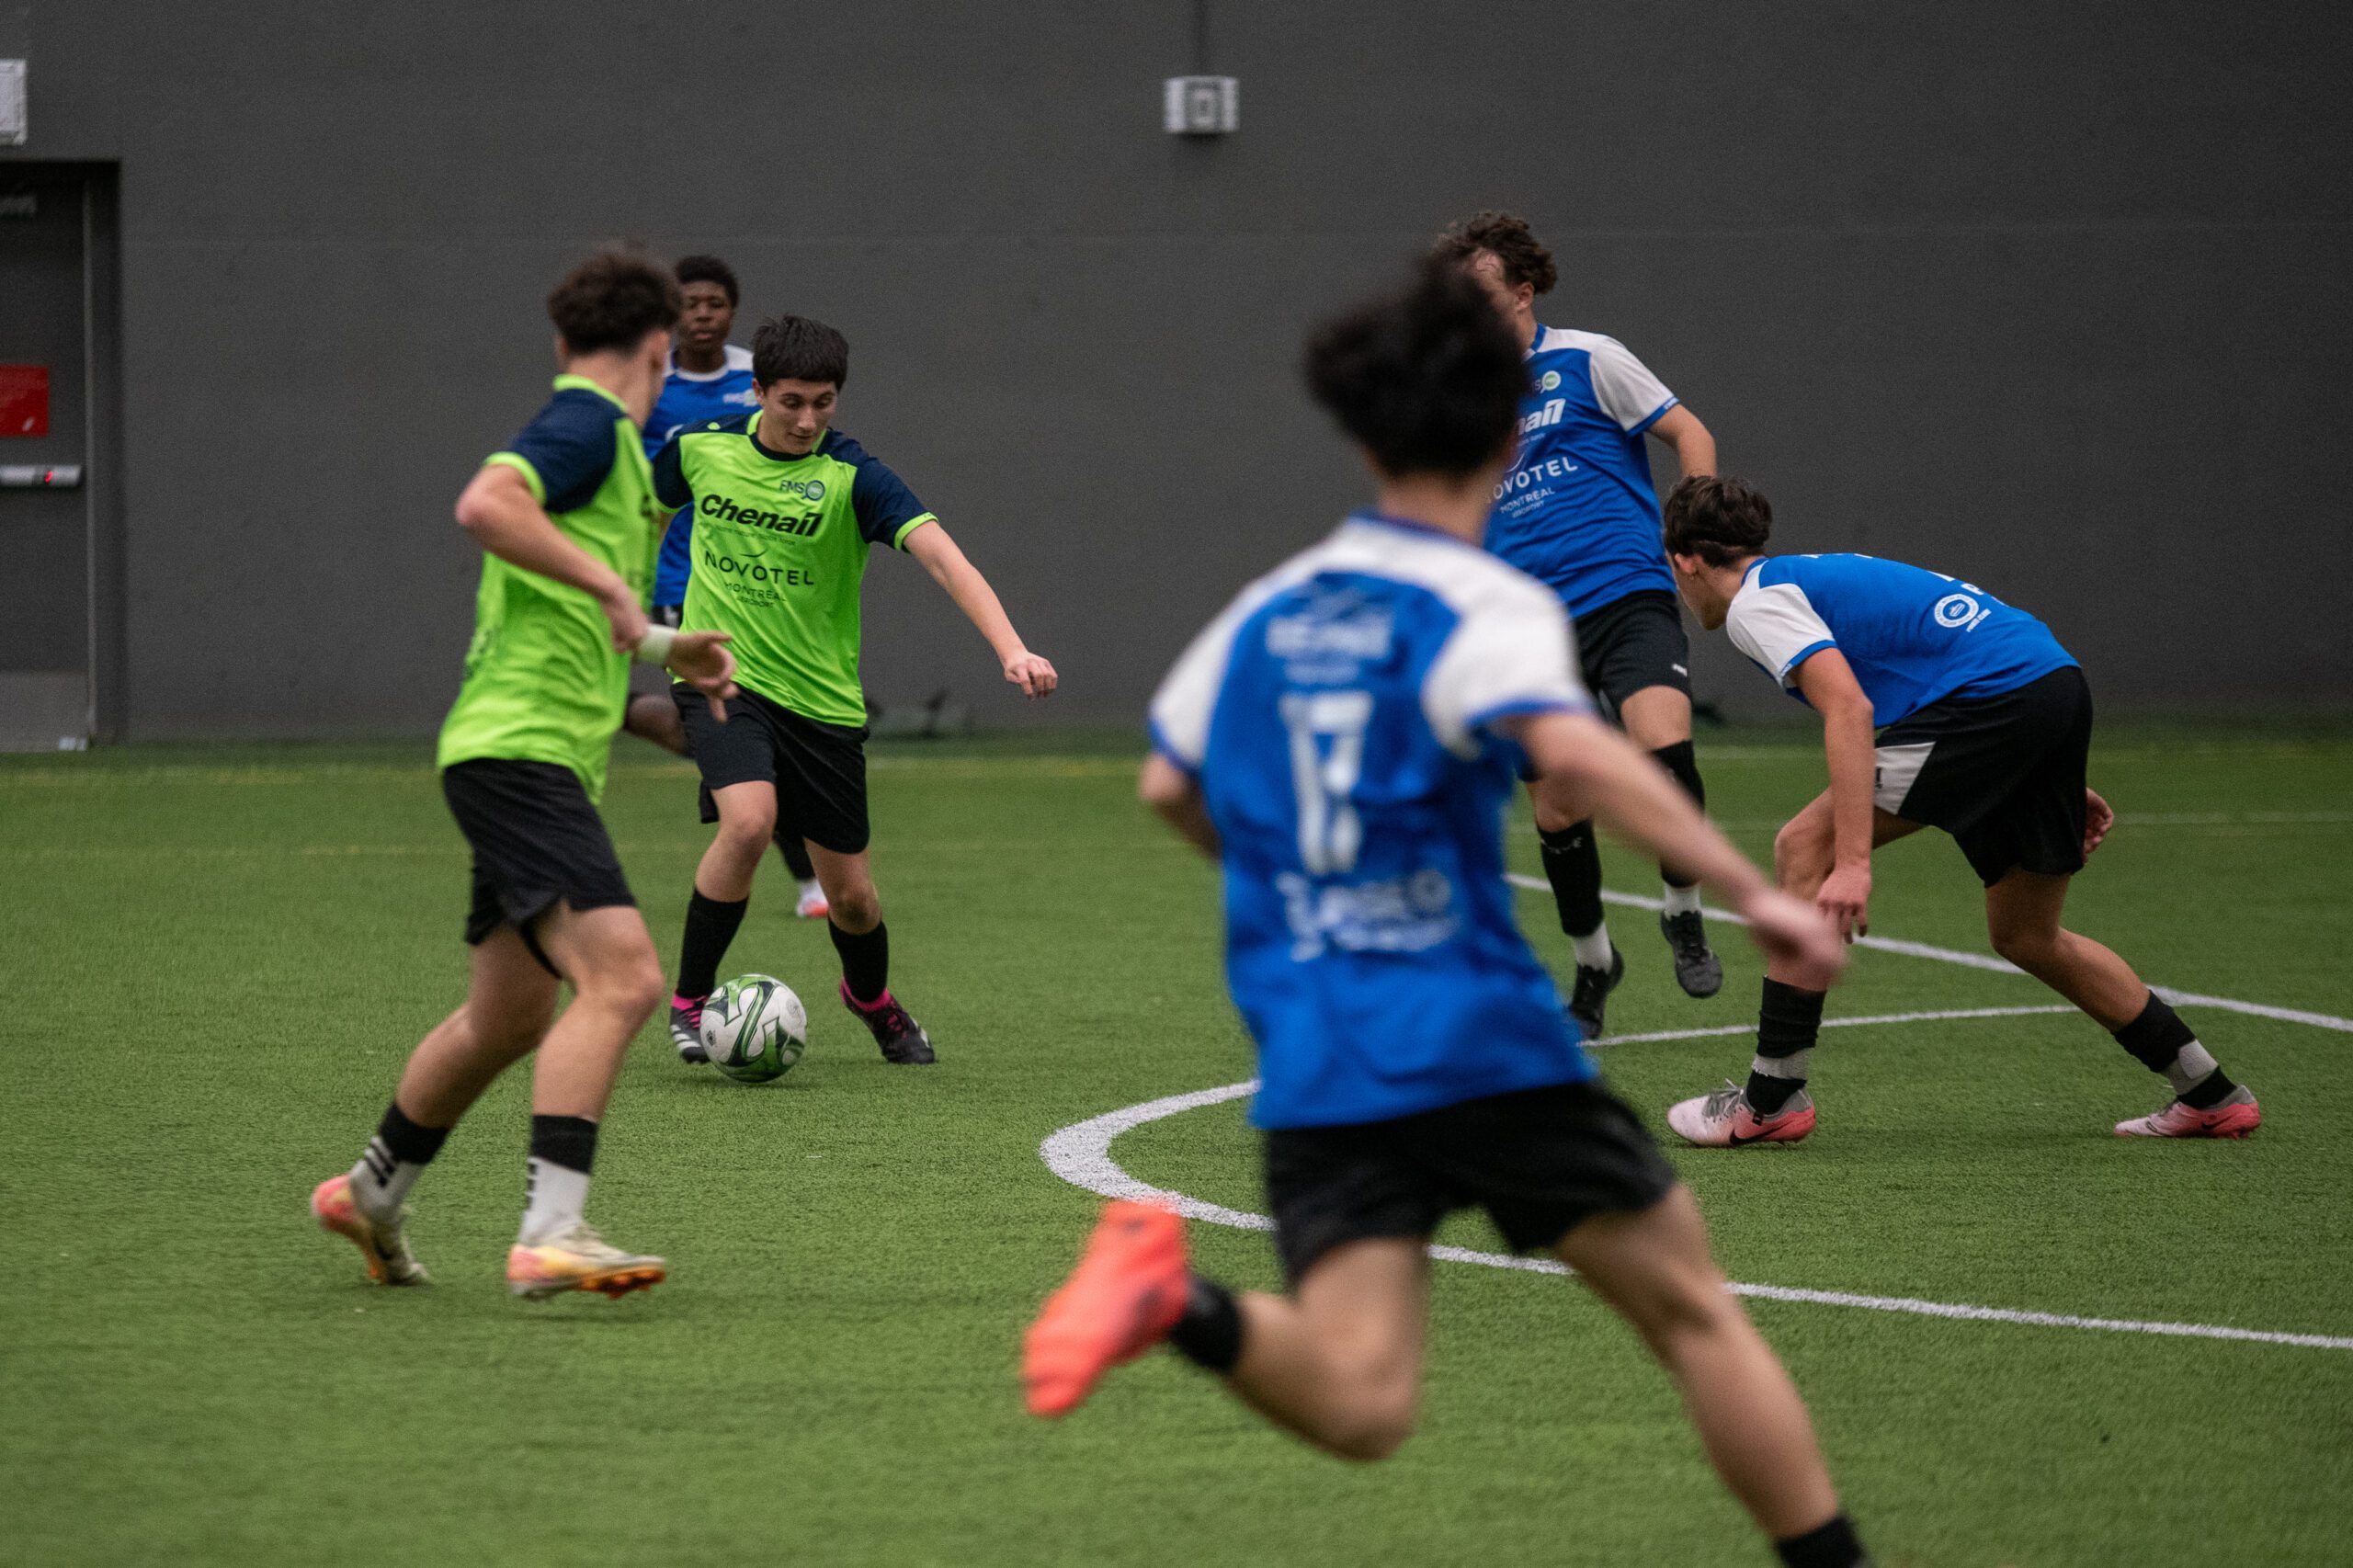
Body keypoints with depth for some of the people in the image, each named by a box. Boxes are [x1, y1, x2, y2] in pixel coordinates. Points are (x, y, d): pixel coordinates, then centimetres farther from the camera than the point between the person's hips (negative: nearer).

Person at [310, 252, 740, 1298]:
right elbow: (484, 505, -29)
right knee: (621, 977, -22)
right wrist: (610, 582, -27)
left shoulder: (597, 435, 21)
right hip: (521, 750, -10)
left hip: (535, 762, 10)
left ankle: (372, 1193, 38)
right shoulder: (589, 427, -9)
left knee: (509, 1016, 20)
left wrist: (666, 651, 37)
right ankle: (550, 1236, -29)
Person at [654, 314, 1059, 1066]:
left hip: (823, 697, 0)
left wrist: (1011, 648, -41)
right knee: (748, 820, -29)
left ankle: (871, 997, 42)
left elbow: (940, 554, -26)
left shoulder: (852, 477, -13)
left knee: (850, 894, 6)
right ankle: (689, 1001, -11)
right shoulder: (700, 448, -5)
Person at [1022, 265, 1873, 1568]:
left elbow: (1168, 785, 26)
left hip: (1315, 1071, 4)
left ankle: (1175, 1298, -30)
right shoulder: (1483, 607, -5)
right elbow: (1572, 751, -23)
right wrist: (1751, 892, -24)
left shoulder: (1268, 611, 15)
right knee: (1694, 1313, 11)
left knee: (1357, 1403, -6)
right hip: (1483, 1045, -4)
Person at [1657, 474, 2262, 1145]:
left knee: (1804, 848, -5)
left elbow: (1850, 708, -17)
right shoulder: (1818, 574, 29)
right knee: (2025, 938, 22)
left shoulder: (1756, 601, -1)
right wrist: (2062, 782, 34)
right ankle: (2210, 1096, 29)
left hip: (1994, 696, -9)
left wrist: (1853, 862, -23)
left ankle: (1771, 1100, -6)